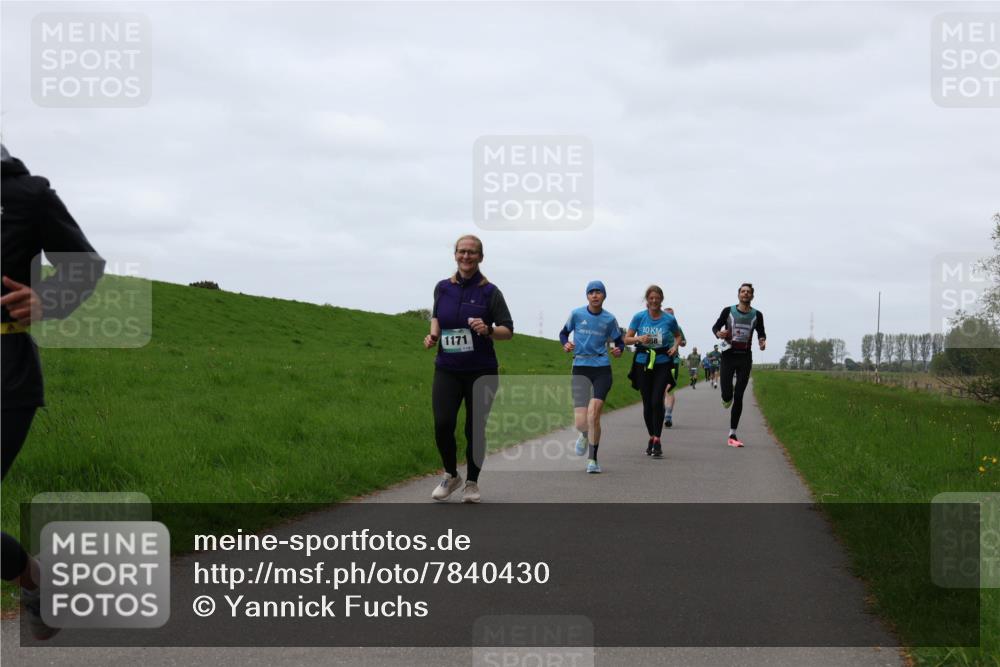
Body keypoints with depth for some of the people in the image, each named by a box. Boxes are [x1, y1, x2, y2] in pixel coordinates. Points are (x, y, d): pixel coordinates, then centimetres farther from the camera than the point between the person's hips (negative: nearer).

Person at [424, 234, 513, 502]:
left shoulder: (490, 292, -4)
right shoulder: (443, 288, 5)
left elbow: (508, 330, -3)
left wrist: (488, 331, -22)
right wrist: (433, 334, 3)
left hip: (481, 372, -2)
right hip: (447, 369, 2)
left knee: (475, 428, 3)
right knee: (443, 425, -9)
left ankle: (472, 483, 22)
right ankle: (451, 476, 16)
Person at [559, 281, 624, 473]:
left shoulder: (609, 319, 4)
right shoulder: (577, 314, 3)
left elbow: (619, 341, 15)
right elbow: (563, 333, 16)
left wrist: (618, 350, -8)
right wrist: (565, 344, -6)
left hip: (602, 369, 0)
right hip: (580, 368, 0)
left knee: (594, 411, -20)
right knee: (581, 422, -9)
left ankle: (592, 459, -6)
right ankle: (584, 435, 32)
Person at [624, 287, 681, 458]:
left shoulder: (669, 319, 0)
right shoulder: (639, 317, 0)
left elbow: (678, 335, 17)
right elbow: (627, 339, 2)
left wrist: (675, 346, -3)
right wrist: (639, 338, -17)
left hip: (662, 363, -1)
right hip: (643, 363, 2)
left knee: (657, 401, -13)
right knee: (647, 403, 7)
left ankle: (657, 440, -9)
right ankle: (652, 437, 23)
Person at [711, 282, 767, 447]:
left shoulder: (757, 315, 5)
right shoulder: (728, 311, 1)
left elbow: (761, 333, 18)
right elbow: (715, 326, 9)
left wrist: (762, 341, -5)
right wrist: (718, 333, -14)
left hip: (745, 358, 1)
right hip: (729, 355, -1)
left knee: (738, 397, 1)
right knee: (727, 396, -12)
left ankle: (732, 435, 6)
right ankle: (727, 398, 30)